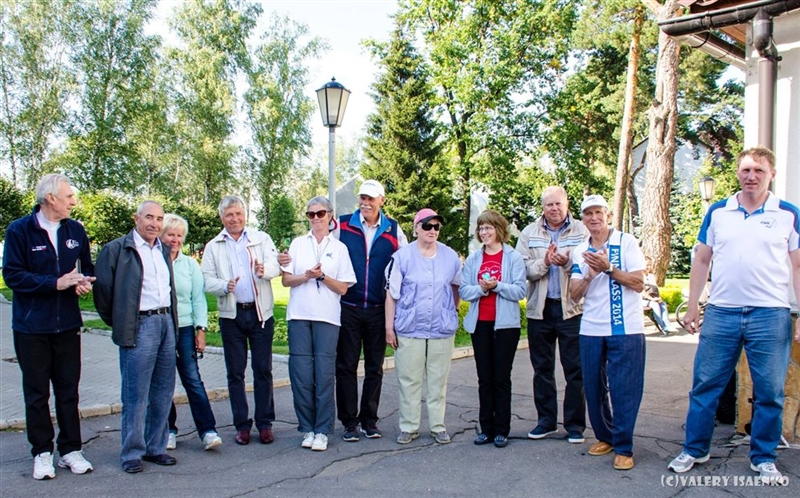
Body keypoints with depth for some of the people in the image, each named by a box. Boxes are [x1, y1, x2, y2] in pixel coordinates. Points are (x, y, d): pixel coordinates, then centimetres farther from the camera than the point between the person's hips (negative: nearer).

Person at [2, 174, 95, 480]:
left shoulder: (75, 230, 5)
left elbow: (88, 267, 16)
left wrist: (85, 282, -7)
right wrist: (56, 283, -21)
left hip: (67, 325, 3)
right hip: (31, 327, -3)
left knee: (69, 390, 9)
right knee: (36, 393, 8)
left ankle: (71, 450, 20)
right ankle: (42, 453, 19)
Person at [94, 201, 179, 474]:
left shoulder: (163, 250, 16)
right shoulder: (117, 249, -5)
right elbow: (102, 288, -4)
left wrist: (171, 321, 16)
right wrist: (118, 324, 1)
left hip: (166, 322, 7)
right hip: (139, 326, -6)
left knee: (163, 392, 10)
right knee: (136, 395, -1)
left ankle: (155, 447, 22)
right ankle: (132, 453, 11)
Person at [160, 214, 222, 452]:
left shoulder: (190, 264, 6)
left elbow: (198, 298, 6)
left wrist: (201, 329, 0)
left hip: (184, 328, 1)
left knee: (193, 379, -2)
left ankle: (208, 430, 0)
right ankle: (169, 430, 19)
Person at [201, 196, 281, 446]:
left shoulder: (262, 238, 7)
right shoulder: (213, 247, 9)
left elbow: (275, 264, -9)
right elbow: (207, 280, 2)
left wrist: (265, 269, -32)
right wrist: (225, 286, -19)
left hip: (261, 313, -1)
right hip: (231, 315, 1)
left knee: (263, 369, 2)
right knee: (235, 372, 6)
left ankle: (265, 423, 13)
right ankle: (242, 425, 16)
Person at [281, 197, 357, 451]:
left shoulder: (339, 248, 9)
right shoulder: (298, 243, 12)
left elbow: (343, 288, 4)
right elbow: (286, 279, 7)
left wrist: (322, 276, -11)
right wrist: (306, 276, -11)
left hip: (327, 318, -1)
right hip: (299, 315, 1)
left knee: (324, 374, -4)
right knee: (301, 373, -1)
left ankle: (322, 430, 5)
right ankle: (307, 428, 11)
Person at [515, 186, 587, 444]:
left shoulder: (581, 231, 3)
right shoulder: (529, 233, 8)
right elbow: (523, 268, -3)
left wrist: (567, 263, -23)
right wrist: (545, 262, -19)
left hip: (572, 308, -2)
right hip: (540, 308, 2)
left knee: (575, 369, 2)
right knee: (542, 368, 11)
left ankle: (575, 424, 13)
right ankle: (546, 420, 23)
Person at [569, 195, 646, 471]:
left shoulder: (626, 242, -2)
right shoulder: (580, 252, 10)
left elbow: (639, 283, -9)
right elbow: (574, 294, 3)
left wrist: (609, 268, -19)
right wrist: (589, 275, -15)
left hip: (626, 329, -4)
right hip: (590, 331, 4)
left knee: (624, 389, -3)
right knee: (593, 387, 10)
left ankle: (624, 448, 7)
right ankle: (604, 437, 27)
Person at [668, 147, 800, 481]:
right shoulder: (717, 212, 8)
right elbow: (702, 260, 11)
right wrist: (692, 307, 7)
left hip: (770, 315, -1)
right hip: (721, 313, 1)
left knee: (769, 393, 7)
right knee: (705, 386, 6)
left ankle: (764, 458, 24)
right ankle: (695, 450, 20)